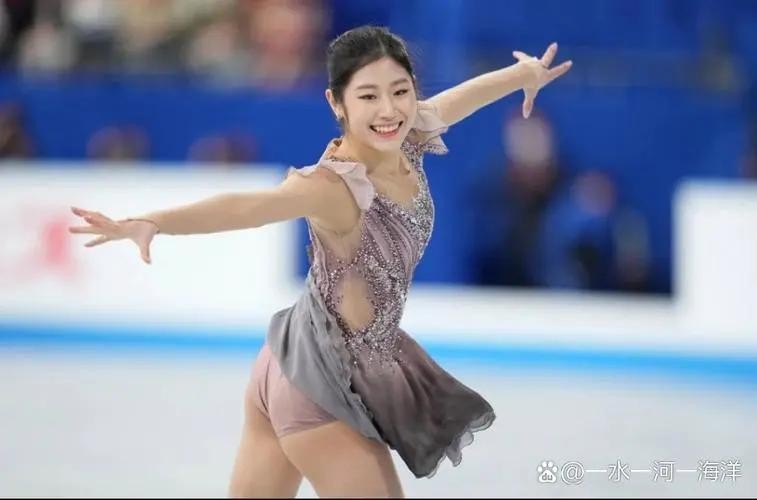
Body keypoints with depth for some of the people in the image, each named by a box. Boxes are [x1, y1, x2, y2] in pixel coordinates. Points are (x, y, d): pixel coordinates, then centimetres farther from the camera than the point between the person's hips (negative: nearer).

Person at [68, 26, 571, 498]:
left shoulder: (408, 141, -6)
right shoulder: (333, 187, -29)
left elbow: (461, 96, 15)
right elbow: (247, 206, -47)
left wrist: (523, 73, 33)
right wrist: (152, 223, -63)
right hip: (323, 383, -8)